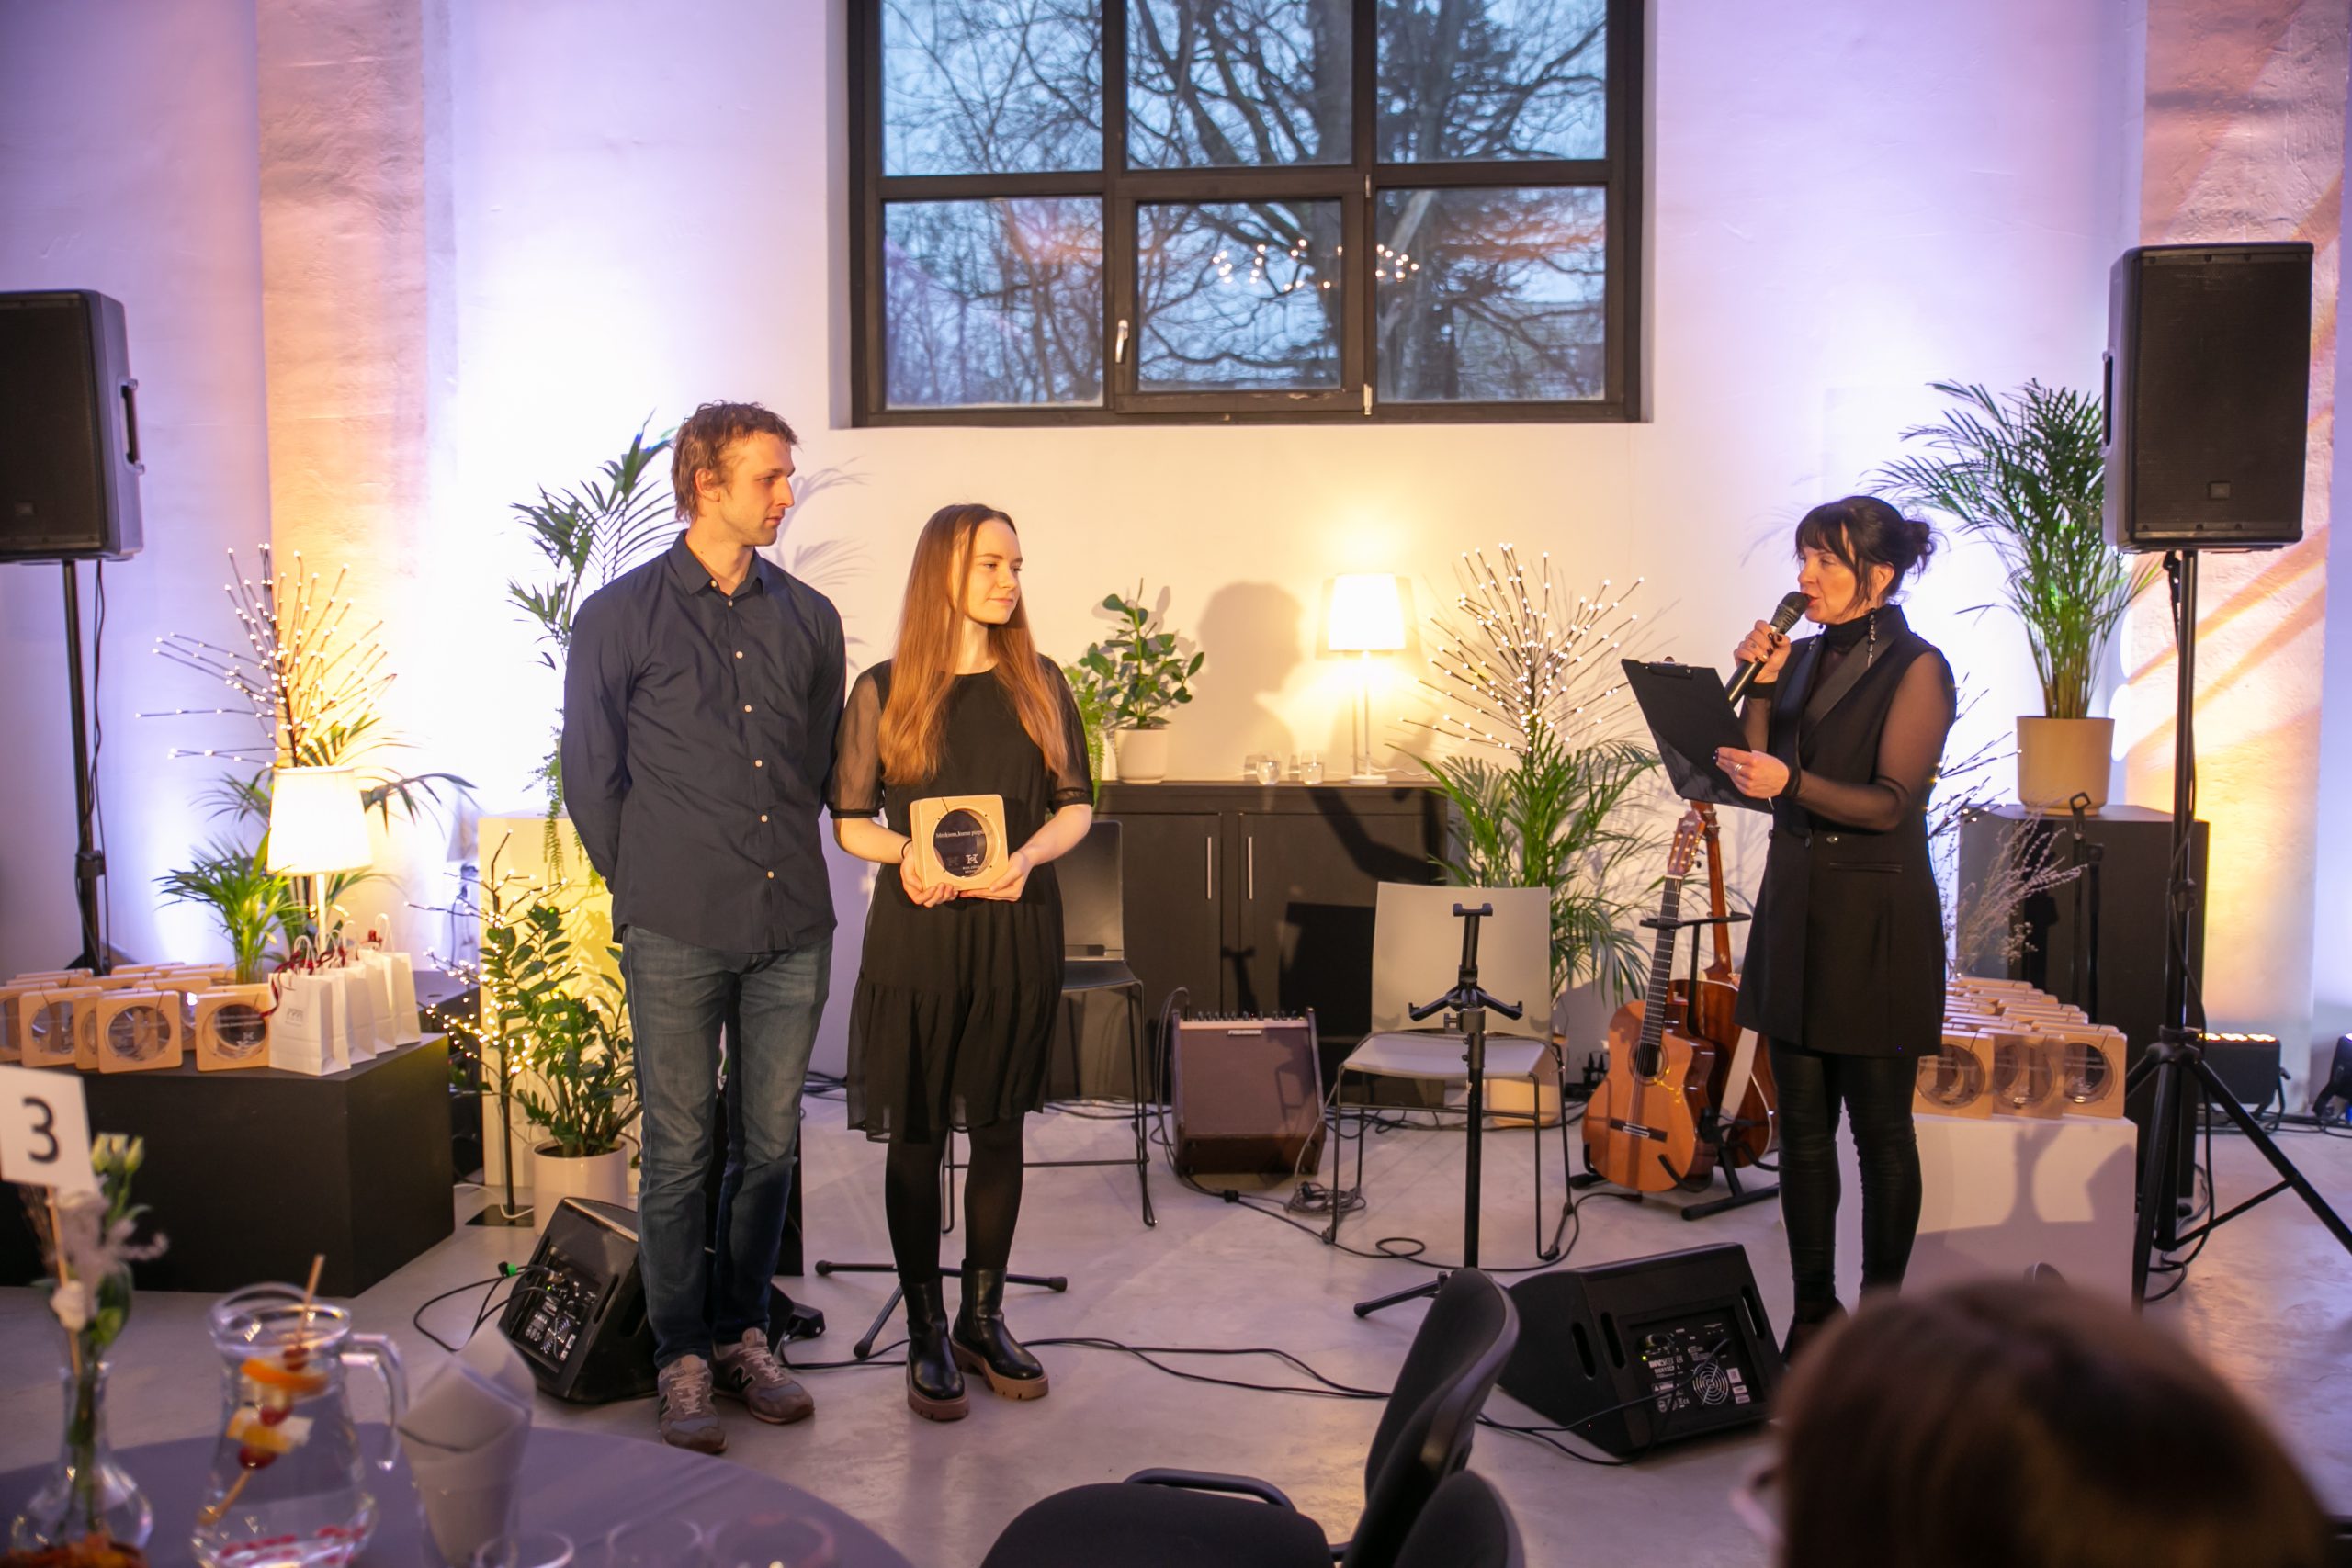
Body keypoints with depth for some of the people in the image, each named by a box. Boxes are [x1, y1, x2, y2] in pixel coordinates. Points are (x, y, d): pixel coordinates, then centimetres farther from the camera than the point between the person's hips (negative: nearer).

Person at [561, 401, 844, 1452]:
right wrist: (647, 889, 6)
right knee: (678, 1154, 3)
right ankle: (683, 1364, 15)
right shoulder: (620, 617, -1)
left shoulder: (808, 618, 10)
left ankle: (744, 1336, 25)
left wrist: (787, 865, 13)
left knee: (768, 1144, 10)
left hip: (792, 927, 4)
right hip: (677, 933, -3)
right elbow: (591, 775, 4)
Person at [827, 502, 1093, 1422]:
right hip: (917, 936, -2)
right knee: (916, 1137, 4)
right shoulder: (883, 691, -1)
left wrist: (1028, 855, -13)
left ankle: (984, 1318, 24)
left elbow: (1078, 804, 6)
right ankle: (926, 1335, 16)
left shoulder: (1039, 686, 6)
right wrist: (905, 855, -17)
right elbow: (848, 818, 2)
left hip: (1018, 933, 2)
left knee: (998, 1128, 11)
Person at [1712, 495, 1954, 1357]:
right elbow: (1763, 772, 7)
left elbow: (1889, 802, -15)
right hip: (1794, 905, 6)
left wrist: (1790, 782, -28)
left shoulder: (1916, 668, -8)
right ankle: (1813, 1310, 19)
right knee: (1802, 1122, 9)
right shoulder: (1804, 656, 11)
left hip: (1874, 917, -6)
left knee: (1879, 1126, 4)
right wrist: (1760, 684, -4)